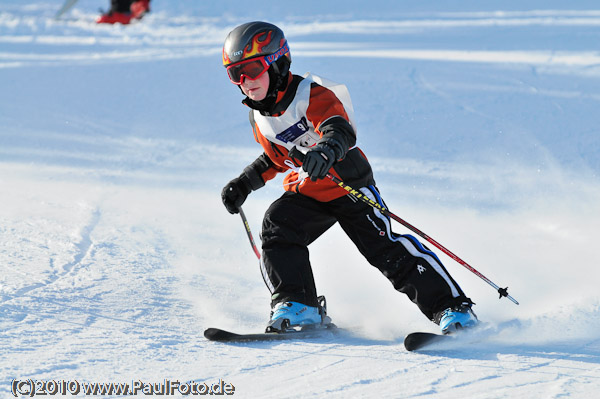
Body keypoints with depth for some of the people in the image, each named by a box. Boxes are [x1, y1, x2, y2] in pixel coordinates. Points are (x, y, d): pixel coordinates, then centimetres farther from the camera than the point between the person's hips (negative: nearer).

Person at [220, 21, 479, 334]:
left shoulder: (312, 95, -20)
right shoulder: (259, 117, 3)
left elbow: (341, 130, -39)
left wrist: (327, 149, -62)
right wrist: (244, 183, 14)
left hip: (348, 186, -7)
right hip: (306, 194, 7)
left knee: (386, 248, -16)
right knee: (276, 229, -19)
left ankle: (452, 307, -13)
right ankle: (298, 306, -16)